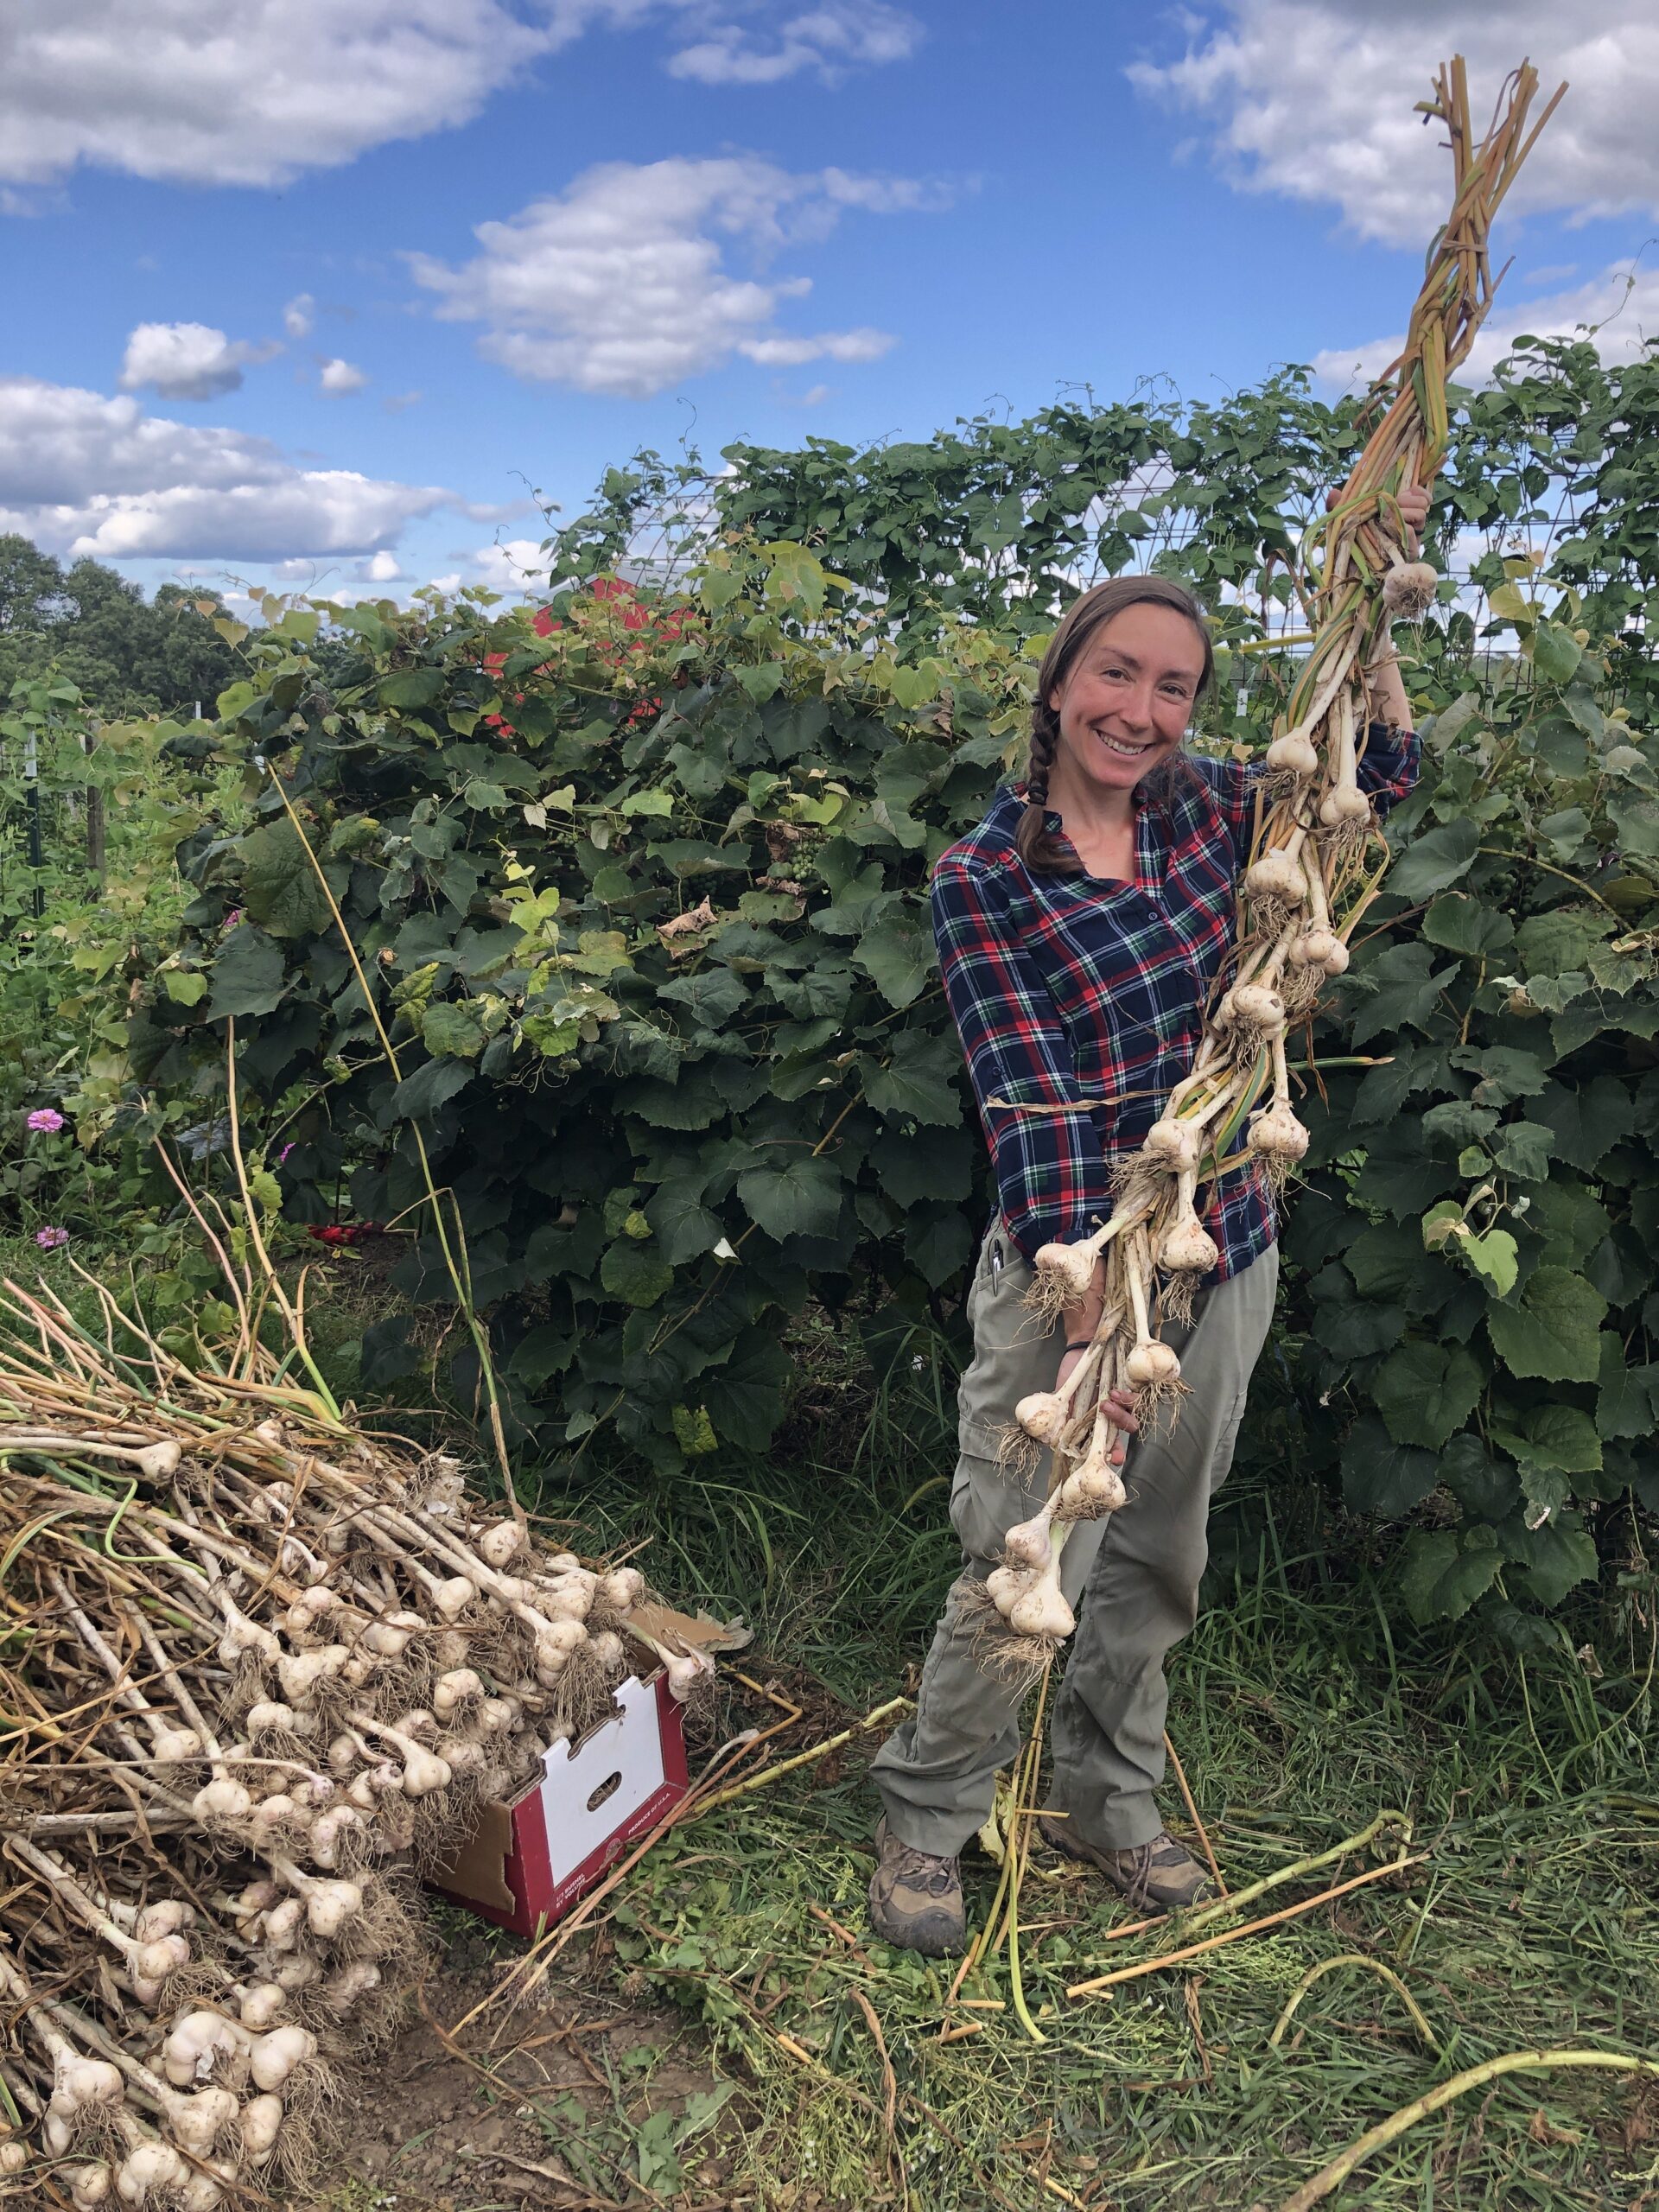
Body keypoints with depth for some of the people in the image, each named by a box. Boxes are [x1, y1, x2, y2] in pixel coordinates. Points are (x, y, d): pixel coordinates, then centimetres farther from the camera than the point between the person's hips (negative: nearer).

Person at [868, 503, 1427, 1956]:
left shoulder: (1203, 811, 2)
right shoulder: (984, 880, -11)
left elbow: (1381, 773, 18)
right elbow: (1031, 1108, -18)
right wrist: (1089, 1321, -23)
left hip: (1223, 1250, 5)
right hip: (1068, 1257, -5)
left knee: (1161, 1557, 17)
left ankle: (1108, 1803, 38)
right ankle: (926, 1823, 23)